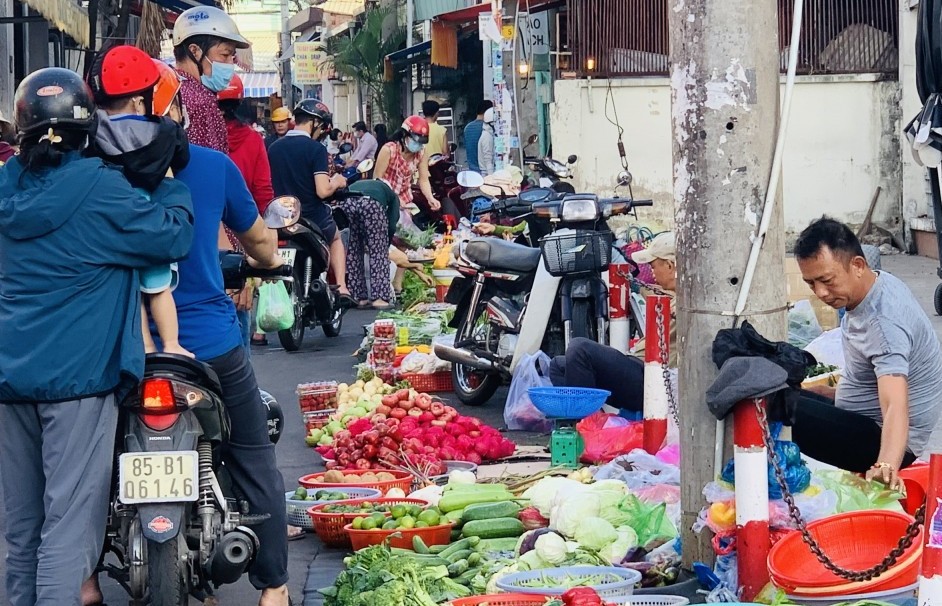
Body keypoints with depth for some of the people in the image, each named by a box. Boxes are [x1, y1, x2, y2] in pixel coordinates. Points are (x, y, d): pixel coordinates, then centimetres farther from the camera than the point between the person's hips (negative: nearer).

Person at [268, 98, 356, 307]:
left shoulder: (273, 148, 4)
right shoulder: (316, 149, -13)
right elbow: (322, 191, -20)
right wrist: (336, 182, 1)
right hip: (313, 219, -3)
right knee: (336, 237, 29)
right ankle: (341, 288, 16)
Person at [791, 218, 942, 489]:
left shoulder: (883, 322, -29)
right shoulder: (880, 283, 1)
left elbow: (896, 405, -42)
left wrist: (886, 467, -57)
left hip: (883, 441, -11)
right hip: (865, 420, 11)